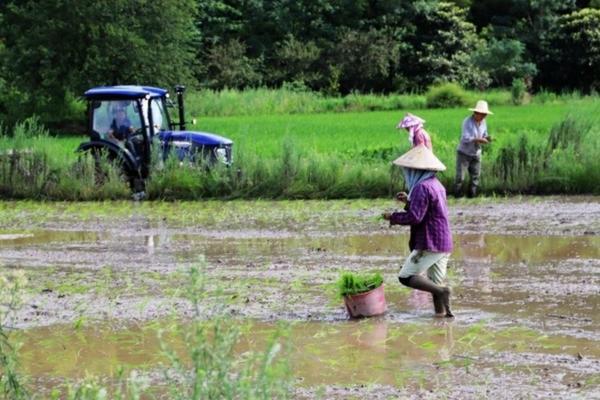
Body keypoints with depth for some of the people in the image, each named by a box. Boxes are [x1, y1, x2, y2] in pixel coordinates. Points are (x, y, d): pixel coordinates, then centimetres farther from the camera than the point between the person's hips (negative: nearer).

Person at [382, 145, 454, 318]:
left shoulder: (422, 187, -15)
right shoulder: (436, 185, 15)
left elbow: (415, 217, -22)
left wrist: (393, 217, -9)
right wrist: (409, 201, 20)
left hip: (429, 244, -9)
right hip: (444, 244, 9)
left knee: (406, 276, -8)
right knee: (434, 282, 13)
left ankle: (441, 290, -23)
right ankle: (443, 312, 6)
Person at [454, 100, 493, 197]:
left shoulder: (483, 122, 3)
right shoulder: (467, 122, -17)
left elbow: (484, 135, 12)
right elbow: (466, 138, -23)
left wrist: (487, 138, -12)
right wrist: (478, 139, -30)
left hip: (476, 154, 6)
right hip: (464, 153, -6)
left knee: (475, 176, 6)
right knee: (460, 176, -7)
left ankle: (472, 195, 15)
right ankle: (457, 195, 4)